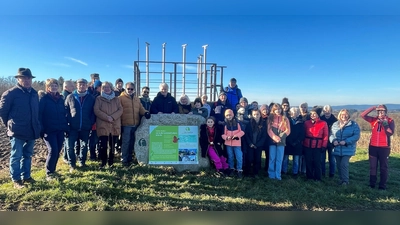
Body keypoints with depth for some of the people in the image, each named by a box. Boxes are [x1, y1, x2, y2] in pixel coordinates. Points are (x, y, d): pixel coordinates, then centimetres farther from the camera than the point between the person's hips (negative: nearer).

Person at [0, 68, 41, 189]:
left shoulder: (34, 93, 8)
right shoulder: (11, 93, -9)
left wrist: (36, 126, 12)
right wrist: (10, 125, 3)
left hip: (32, 131, 6)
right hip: (17, 131, -5)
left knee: (28, 155, 15)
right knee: (16, 156, 5)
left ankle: (26, 176, 28)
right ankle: (16, 179, 16)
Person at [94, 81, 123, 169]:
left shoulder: (116, 99, 14)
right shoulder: (99, 98, 8)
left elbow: (120, 110, 4)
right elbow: (96, 110, -4)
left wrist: (113, 117, -12)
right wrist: (107, 117, -15)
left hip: (115, 126, 2)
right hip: (102, 126, -2)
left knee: (112, 145, 7)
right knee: (103, 145, -5)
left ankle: (111, 162, 18)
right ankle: (103, 162, 11)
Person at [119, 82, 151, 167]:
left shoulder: (137, 99, 16)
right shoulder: (121, 98, -2)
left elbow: (141, 108, 15)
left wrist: (145, 113, -8)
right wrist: (119, 123, -12)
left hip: (135, 125, 6)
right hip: (126, 125, -6)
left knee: (132, 142, 14)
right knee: (126, 142, -3)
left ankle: (130, 158, 26)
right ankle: (124, 160, 7)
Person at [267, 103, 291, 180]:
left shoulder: (285, 119, 7)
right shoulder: (270, 118, 6)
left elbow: (288, 130, 2)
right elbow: (269, 130, -2)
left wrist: (281, 137, -12)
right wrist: (275, 137, -14)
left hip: (281, 141, 1)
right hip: (272, 141, -1)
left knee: (279, 159, 4)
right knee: (272, 158, 3)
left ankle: (278, 175, 12)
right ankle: (271, 174, 12)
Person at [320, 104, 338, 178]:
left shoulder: (335, 120, -7)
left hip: (331, 143, -1)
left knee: (332, 159, 9)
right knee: (322, 159, 9)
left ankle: (332, 174, 22)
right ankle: (322, 173, 21)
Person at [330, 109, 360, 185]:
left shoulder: (354, 124, -3)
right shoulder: (335, 124, 8)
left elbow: (356, 136, -9)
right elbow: (331, 134, 8)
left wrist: (346, 141, -20)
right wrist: (333, 140, -13)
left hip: (348, 149, -4)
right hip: (337, 149, 4)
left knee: (344, 164, -11)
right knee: (339, 165, 10)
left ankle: (345, 181, 5)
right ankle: (340, 179, 26)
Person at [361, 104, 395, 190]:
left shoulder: (390, 121, -5)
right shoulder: (373, 120, 1)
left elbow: (391, 133, -16)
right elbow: (362, 115, -11)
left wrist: (385, 124, -26)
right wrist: (373, 108, -14)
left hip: (384, 148, -2)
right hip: (373, 147, 3)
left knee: (383, 167, 6)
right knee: (372, 167, 11)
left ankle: (382, 185, 15)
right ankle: (372, 184, 21)